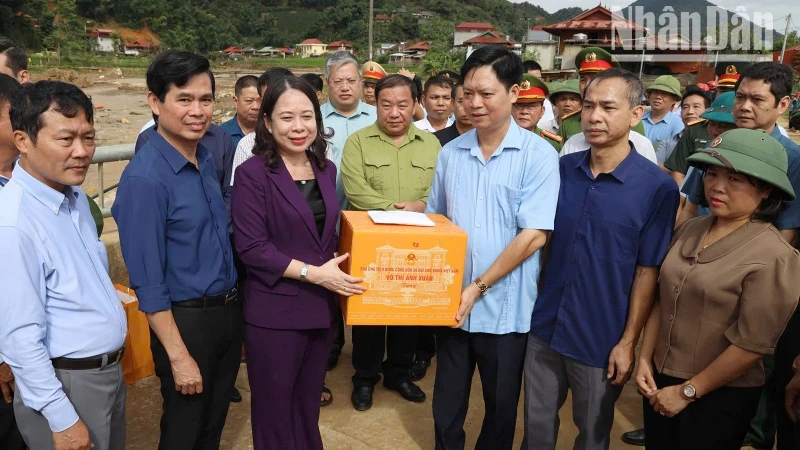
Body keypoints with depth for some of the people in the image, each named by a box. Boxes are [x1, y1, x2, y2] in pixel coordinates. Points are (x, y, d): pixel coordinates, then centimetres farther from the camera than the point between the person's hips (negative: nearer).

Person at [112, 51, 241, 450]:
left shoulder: (205, 157, 2)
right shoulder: (145, 178, -21)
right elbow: (148, 281, -19)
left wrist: (234, 307, 11)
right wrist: (179, 356, -17)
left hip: (228, 311, 7)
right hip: (185, 320, -6)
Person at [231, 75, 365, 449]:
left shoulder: (326, 170, 7)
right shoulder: (253, 172, -13)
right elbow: (251, 248, -18)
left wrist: (336, 268, -1)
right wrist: (313, 273, -20)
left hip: (320, 309, 6)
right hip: (273, 313, -5)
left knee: (308, 405, 21)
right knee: (274, 410, 11)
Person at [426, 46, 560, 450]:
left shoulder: (538, 155, -10)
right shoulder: (451, 153, 3)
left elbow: (534, 235, -15)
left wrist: (479, 287, -16)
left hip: (505, 308, -3)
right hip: (452, 304, 4)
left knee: (501, 409, 16)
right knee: (446, 408, 17)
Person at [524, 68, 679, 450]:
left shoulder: (657, 187, -14)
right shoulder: (562, 169, -2)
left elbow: (648, 272, -11)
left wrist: (628, 341, -10)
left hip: (601, 339, -3)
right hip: (544, 327, 3)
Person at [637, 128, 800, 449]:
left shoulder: (772, 257, -18)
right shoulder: (689, 231, 0)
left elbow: (752, 345, -19)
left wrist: (686, 392, -14)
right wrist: (644, 359, 0)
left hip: (719, 398, -5)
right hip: (660, 380, 6)